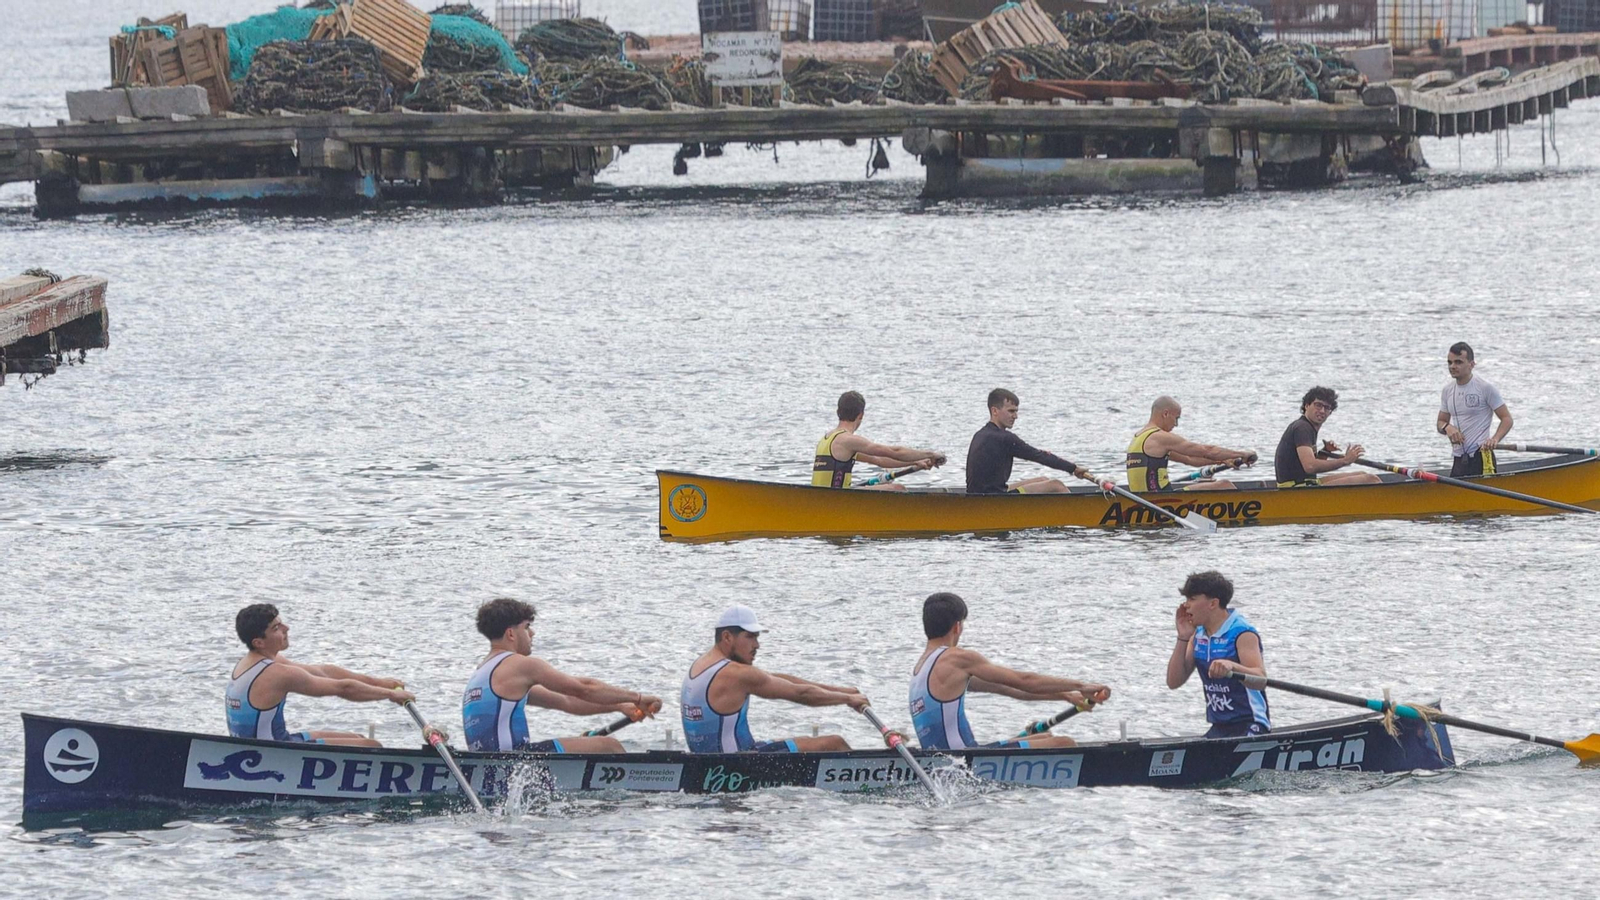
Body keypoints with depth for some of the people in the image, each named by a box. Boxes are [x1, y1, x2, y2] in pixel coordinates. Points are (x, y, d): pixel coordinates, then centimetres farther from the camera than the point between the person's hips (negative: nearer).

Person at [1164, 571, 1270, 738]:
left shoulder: (1243, 634, -11)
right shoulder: (1198, 635, 12)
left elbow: (1260, 678, -24)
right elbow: (1174, 682, 10)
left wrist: (1232, 666, -44)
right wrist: (1183, 638, 1)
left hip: (1249, 726, -7)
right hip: (1219, 729, 7)